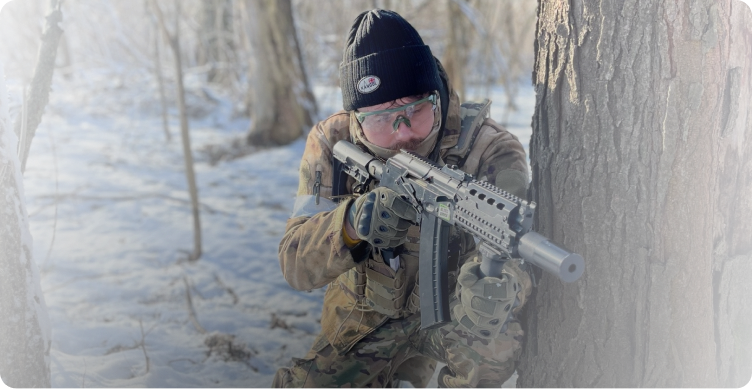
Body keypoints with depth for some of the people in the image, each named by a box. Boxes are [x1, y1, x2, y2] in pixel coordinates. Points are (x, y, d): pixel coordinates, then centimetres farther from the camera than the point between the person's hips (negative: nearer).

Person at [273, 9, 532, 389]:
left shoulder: (487, 149, -22)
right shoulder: (331, 143, -15)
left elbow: (514, 241, -33)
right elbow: (295, 264, -20)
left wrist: (502, 280, -58)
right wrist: (351, 223, -43)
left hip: (449, 308, -3)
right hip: (367, 320, 4)